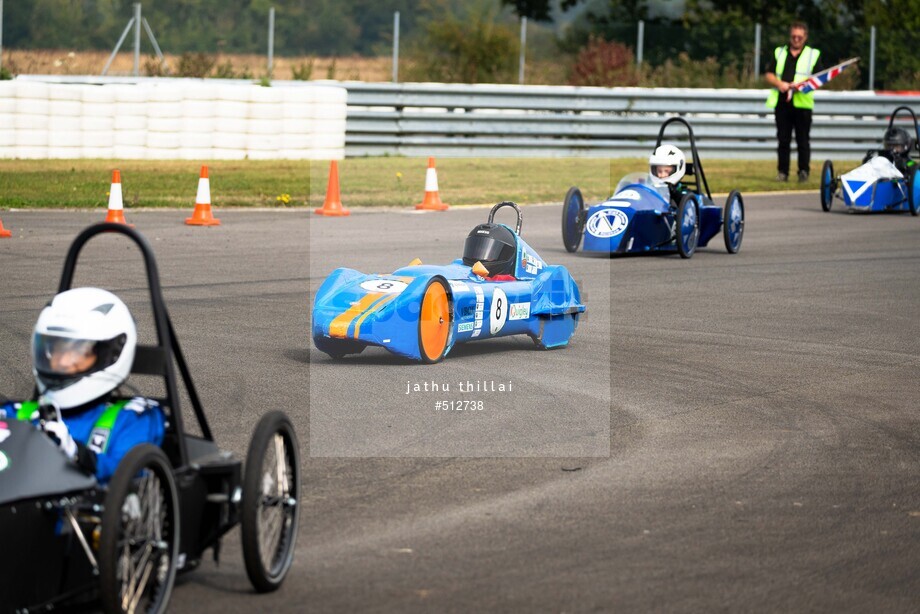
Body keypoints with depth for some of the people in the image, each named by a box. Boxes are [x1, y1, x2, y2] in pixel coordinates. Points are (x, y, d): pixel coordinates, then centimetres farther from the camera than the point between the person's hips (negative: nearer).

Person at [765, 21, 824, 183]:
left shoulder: (813, 55, 10)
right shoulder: (779, 53, 18)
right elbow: (769, 75, 13)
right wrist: (779, 83, -8)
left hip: (803, 103, -2)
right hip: (781, 102, 2)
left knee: (803, 140, -2)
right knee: (783, 140, 3)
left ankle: (804, 172, 2)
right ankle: (782, 172, 6)